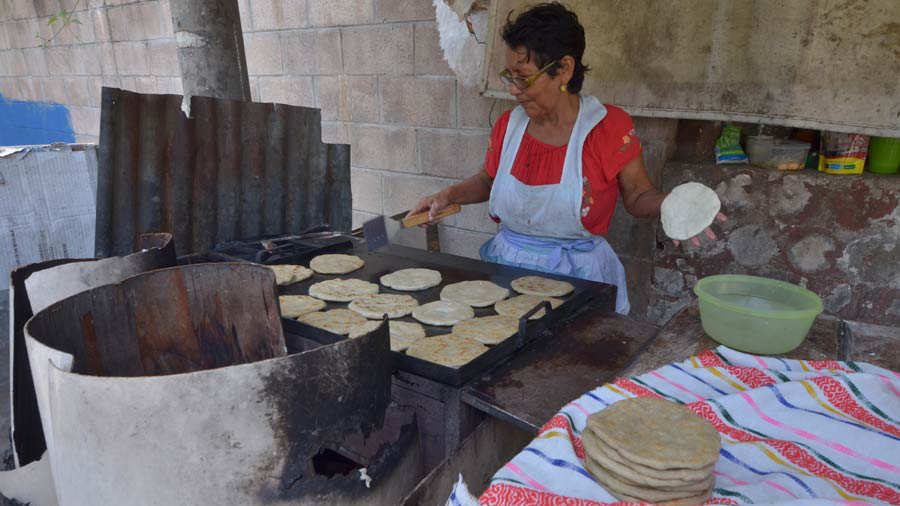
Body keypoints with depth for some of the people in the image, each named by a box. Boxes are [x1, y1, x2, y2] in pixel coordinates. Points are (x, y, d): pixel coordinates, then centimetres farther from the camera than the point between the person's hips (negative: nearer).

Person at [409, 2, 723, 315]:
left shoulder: (609, 126, -7)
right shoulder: (508, 124, 3)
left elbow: (638, 196, 0)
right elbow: (487, 180, 19)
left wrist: (669, 205, -20)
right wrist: (449, 195, 3)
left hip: (578, 279, -3)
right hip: (507, 267, 3)